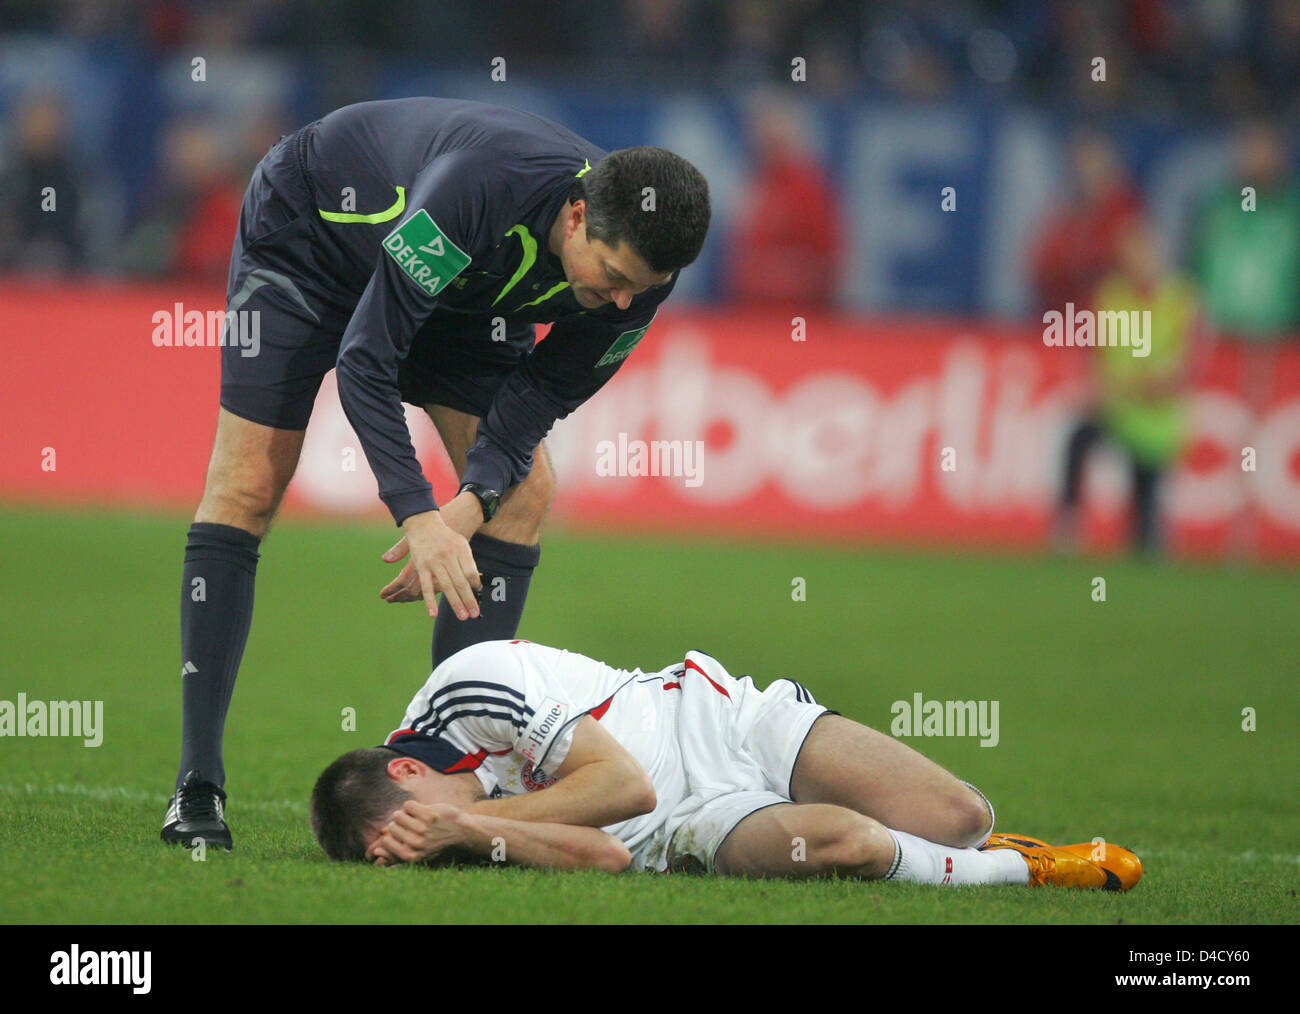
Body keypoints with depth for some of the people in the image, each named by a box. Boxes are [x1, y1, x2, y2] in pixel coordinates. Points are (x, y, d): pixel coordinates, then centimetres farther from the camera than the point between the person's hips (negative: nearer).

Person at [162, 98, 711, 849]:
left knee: (524, 492, -8)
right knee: (247, 489, -12)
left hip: (463, 291, 6)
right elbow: (364, 358, -39)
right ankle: (198, 786, -9)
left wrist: (473, 503, -27)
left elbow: (545, 387, -13)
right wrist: (419, 516, -46)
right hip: (311, 226, -6)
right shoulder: (475, 190, -45)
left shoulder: (639, 267, -26)